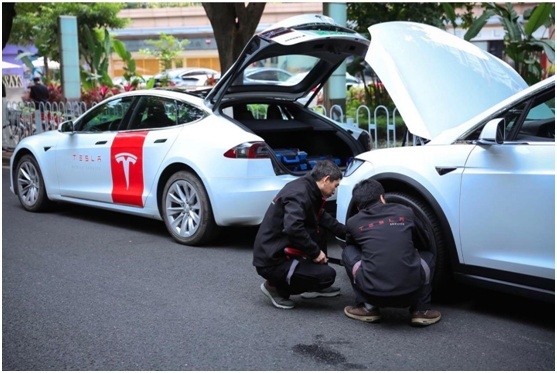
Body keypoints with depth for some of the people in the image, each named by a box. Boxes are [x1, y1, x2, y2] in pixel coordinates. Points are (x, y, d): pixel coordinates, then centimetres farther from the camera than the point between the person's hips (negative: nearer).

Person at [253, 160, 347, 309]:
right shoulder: (299, 193, -20)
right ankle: (276, 286, 1)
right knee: (327, 274, -14)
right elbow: (293, 228, -34)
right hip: (272, 261, -10)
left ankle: (313, 287, 19)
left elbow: (325, 219, 21)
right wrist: (315, 252, -22)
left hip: (282, 249, 10)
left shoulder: (308, 189, 9)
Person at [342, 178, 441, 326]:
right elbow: (426, 242, 31)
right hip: (410, 292, 1)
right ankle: (421, 310, 16)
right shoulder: (405, 212, 14)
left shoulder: (353, 223, 11)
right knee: (428, 256, 31)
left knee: (348, 252, 24)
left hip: (373, 293, -1)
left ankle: (368, 307, 18)